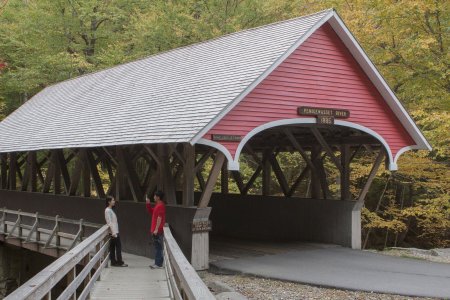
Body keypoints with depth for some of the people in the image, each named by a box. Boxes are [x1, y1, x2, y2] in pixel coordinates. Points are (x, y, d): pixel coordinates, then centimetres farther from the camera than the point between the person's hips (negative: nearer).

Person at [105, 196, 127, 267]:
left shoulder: (110, 210, 17)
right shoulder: (108, 210, -13)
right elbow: (109, 222, -18)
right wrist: (113, 233, -22)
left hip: (114, 232, 9)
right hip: (113, 232, -9)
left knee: (112, 247, 9)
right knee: (118, 246, -8)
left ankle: (113, 262, 11)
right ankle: (120, 262, -6)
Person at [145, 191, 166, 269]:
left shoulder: (161, 205, -15)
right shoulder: (157, 205, 15)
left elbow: (159, 218, -20)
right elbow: (151, 212, 25)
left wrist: (156, 229, -22)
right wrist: (148, 204, 14)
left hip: (158, 230, -10)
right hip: (155, 229, 10)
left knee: (158, 247, -7)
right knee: (157, 246, 13)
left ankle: (158, 264, -4)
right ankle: (157, 263, 18)